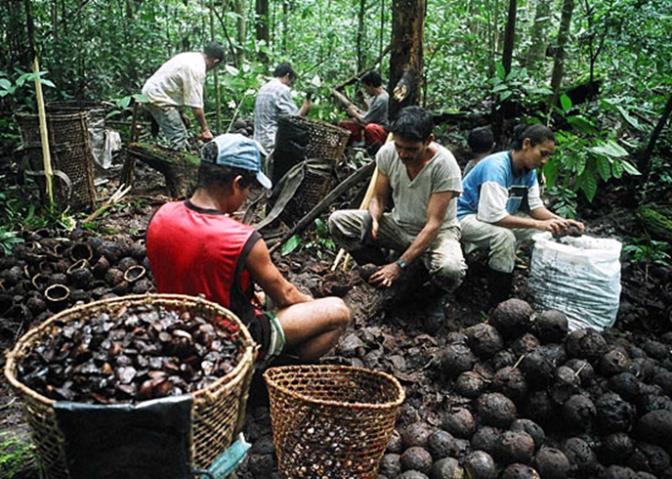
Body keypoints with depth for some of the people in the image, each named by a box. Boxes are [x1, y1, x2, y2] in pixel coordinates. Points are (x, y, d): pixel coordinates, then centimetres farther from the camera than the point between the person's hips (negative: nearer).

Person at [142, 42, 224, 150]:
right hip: (158, 98, -10)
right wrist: (205, 129, -17)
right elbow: (196, 105, -23)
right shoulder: (196, 69, -22)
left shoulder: (191, 57, 8)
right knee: (179, 140, -11)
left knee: (182, 137, 14)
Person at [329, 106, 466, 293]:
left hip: (437, 232, -4)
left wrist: (399, 265, -32)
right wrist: (374, 219, -25)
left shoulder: (444, 165, -26)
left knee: (450, 271, -37)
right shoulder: (387, 153, -13)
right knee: (337, 221, -15)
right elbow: (379, 198, 0)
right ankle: (380, 272, -3)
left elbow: (433, 224, -27)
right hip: (398, 225, 4)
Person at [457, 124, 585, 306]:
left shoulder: (528, 170, -2)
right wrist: (538, 224, -35)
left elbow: (535, 206, 2)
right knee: (504, 236, -35)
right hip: (465, 216, -9)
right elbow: (495, 216, -35)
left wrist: (560, 221, -16)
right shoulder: (496, 167, -29)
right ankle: (499, 305, -22)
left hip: (497, 215, 9)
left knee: (545, 231, -1)